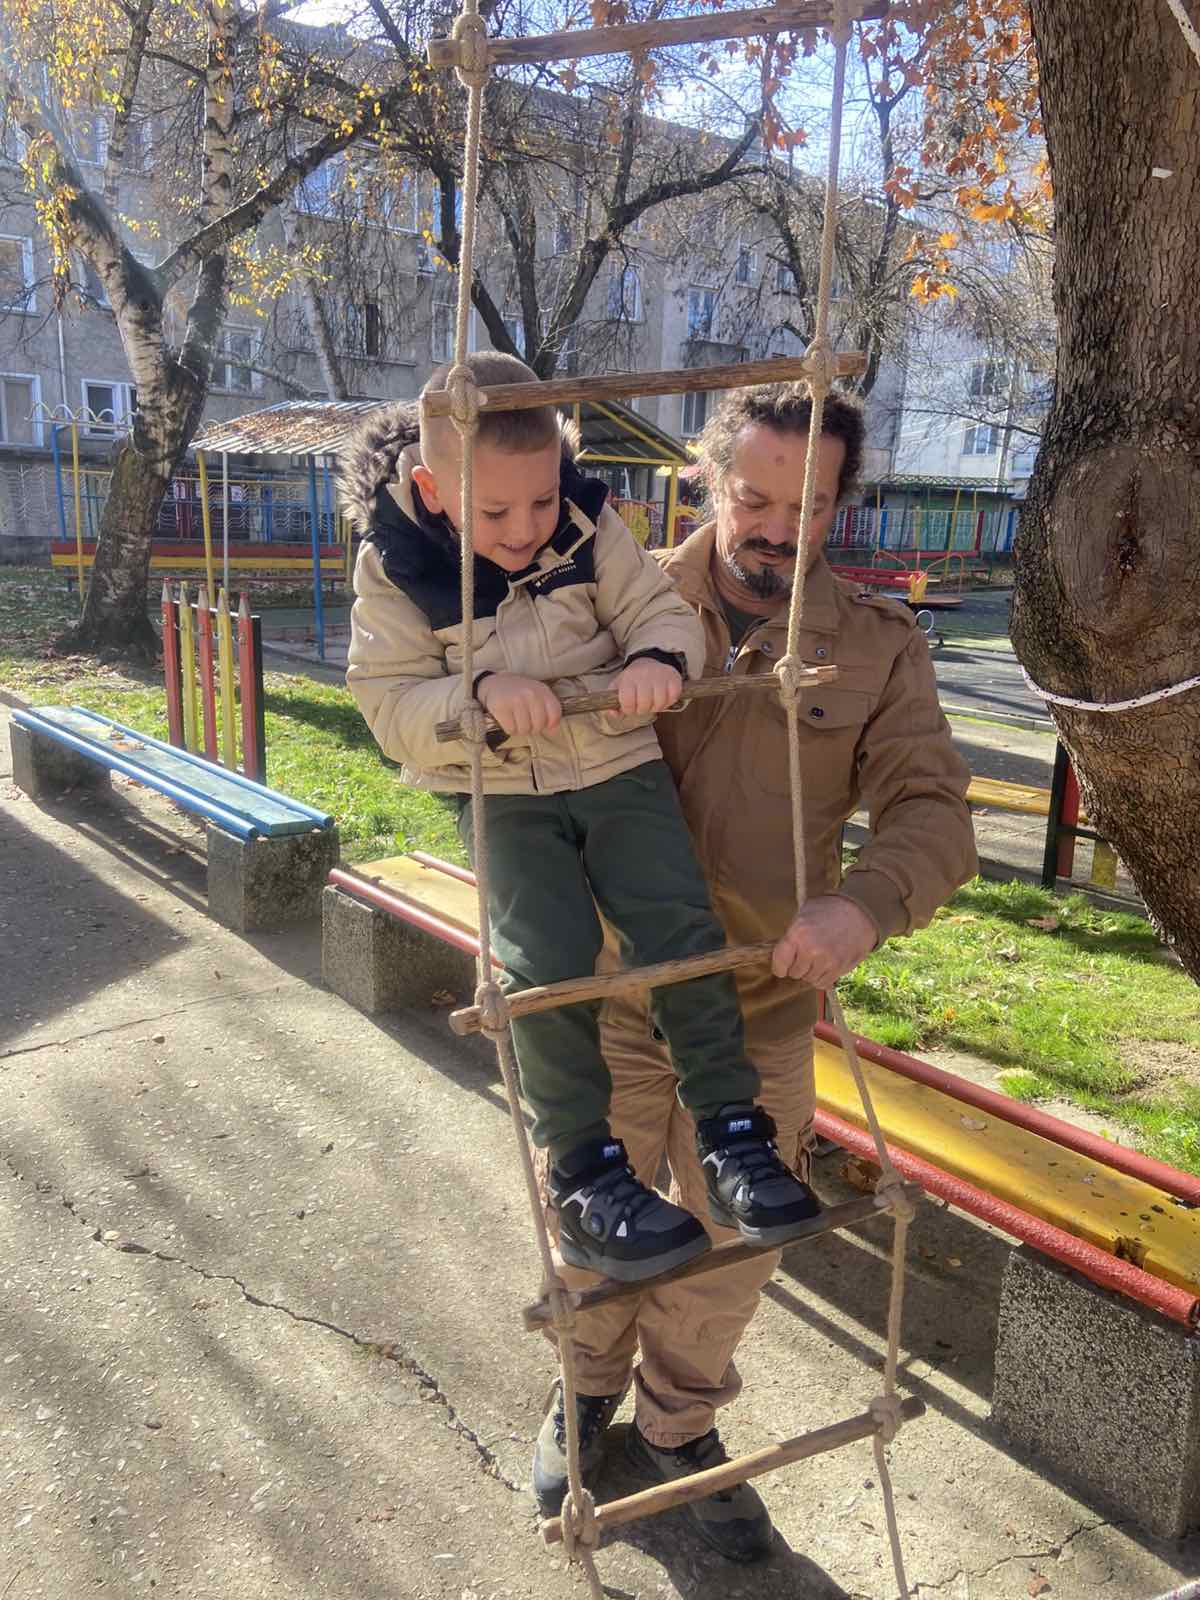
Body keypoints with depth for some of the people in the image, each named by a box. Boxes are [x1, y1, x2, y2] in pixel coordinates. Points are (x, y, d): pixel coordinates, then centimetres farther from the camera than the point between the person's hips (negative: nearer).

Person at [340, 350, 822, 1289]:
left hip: (618, 765, 2)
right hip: (498, 792, -1)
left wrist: (657, 659, -25)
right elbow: (391, 704, -9)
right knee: (545, 961, -18)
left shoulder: (590, 531, -3)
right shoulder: (394, 565, -6)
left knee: (682, 924, -14)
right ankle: (583, 1171, -4)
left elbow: (663, 610, -1)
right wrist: (482, 693, -28)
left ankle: (732, 1127, 1)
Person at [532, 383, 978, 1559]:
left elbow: (932, 812, -10)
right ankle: (591, 1391, 49)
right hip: (608, 992, -1)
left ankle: (680, 1426, 47)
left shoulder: (878, 649, -3)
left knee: (730, 1243, 17)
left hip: (764, 1011, 1)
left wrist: (866, 900, -32)